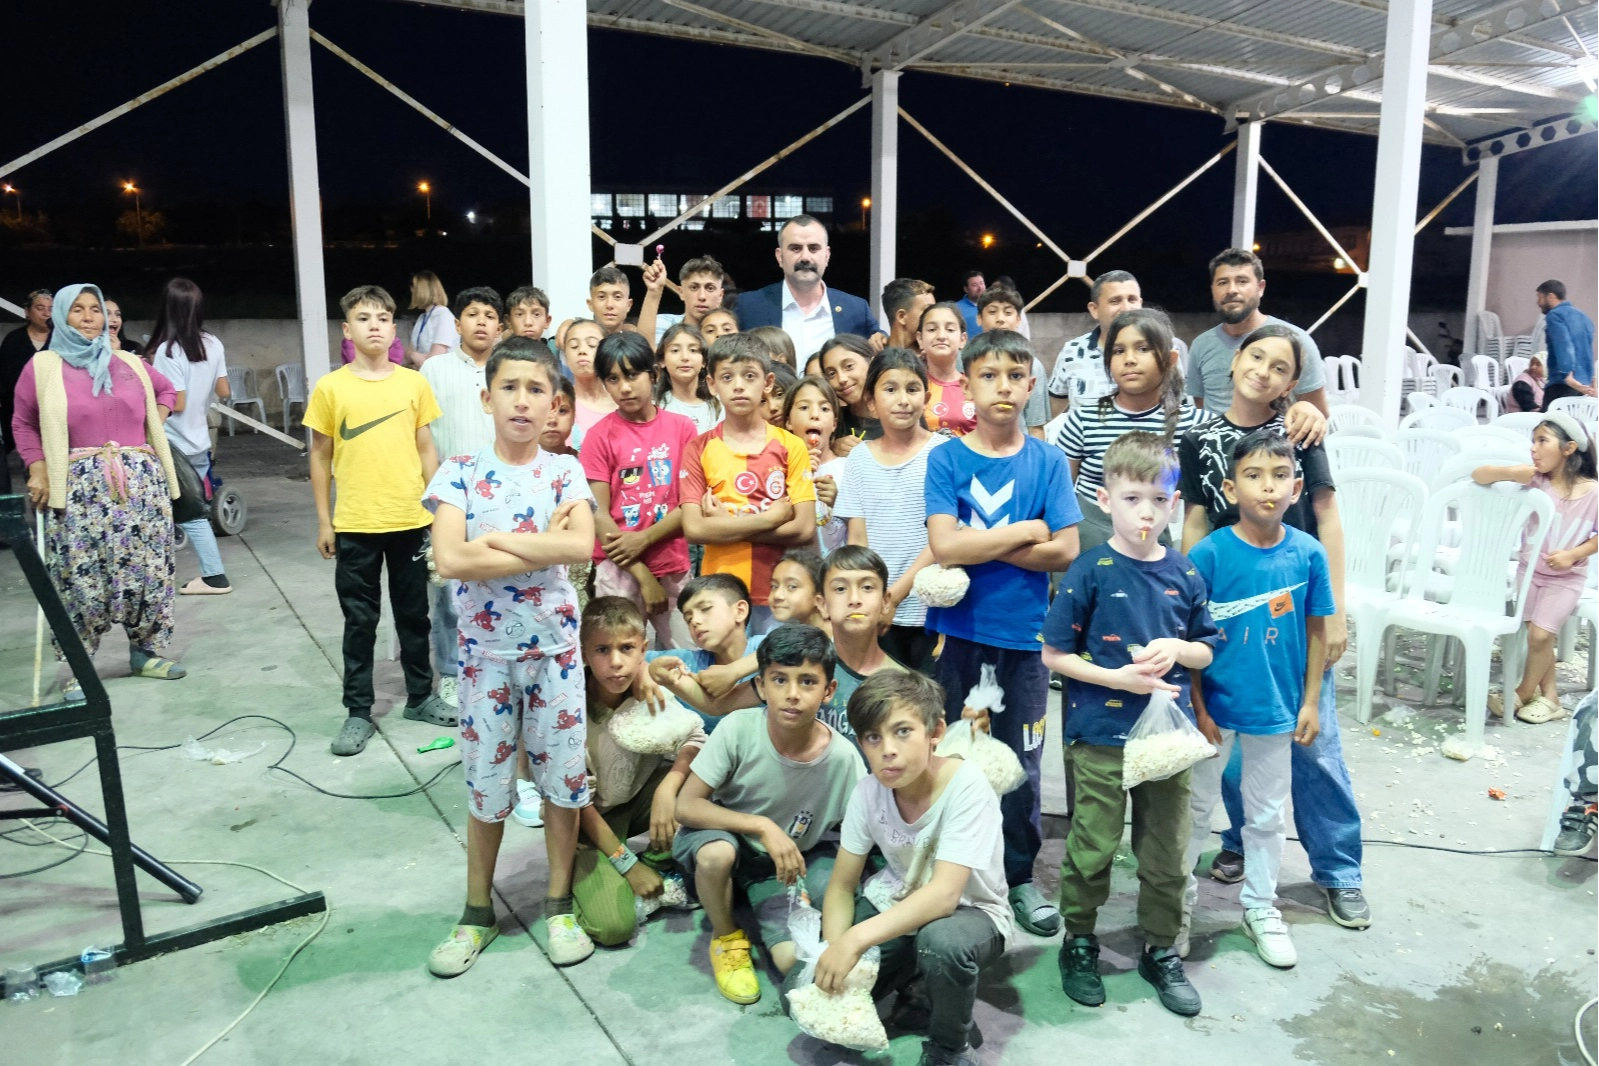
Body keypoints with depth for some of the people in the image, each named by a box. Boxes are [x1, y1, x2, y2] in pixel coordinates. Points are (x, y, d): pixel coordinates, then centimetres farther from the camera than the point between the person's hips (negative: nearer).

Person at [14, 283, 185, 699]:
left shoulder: (129, 363, 10)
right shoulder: (43, 366, 3)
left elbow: (165, 389, 28)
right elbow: (23, 423, 7)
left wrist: (156, 423, 12)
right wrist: (38, 472, -3)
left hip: (141, 479, 3)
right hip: (81, 487, -3)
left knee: (148, 570, 5)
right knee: (81, 579, -3)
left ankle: (145, 651, 20)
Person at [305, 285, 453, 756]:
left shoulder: (414, 383, 1)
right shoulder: (330, 388, -3)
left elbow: (426, 449, 6)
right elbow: (320, 456, 2)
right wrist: (323, 520, 1)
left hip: (410, 521, 2)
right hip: (355, 526, -1)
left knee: (414, 614, 14)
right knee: (359, 621, 8)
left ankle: (420, 696, 30)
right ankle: (358, 712, 19)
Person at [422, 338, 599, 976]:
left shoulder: (564, 471, -2)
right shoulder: (459, 474, -5)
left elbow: (582, 546, -19)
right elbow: (449, 560, -20)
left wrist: (494, 540, -19)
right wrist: (545, 547, -17)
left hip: (556, 646, 1)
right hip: (485, 649, -1)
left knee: (563, 776, 8)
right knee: (486, 781, 10)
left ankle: (559, 905, 26)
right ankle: (477, 911, 28)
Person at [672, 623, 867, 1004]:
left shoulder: (843, 758, -22)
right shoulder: (739, 729, -26)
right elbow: (686, 806, -25)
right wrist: (762, 826, -35)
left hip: (790, 861, 1)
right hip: (723, 835, -1)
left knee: (795, 959, -18)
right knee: (717, 852, -36)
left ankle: (754, 910, 16)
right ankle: (726, 937, -4)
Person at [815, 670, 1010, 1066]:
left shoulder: (967, 787, -28)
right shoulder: (868, 791, -14)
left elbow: (944, 895, -35)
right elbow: (842, 887, -7)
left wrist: (856, 939, -42)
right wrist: (836, 952, -25)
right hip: (896, 904, 4)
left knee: (942, 942, -39)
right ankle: (911, 996, 14)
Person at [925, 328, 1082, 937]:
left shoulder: (1047, 460, 1)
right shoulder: (946, 459, -3)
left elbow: (1066, 551, -8)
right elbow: (944, 546, -15)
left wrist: (979, 546, -13)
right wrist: (1024, 532, -9)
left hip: (1023, 634, 1)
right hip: (957, 630, -1)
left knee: (1021, 761, 10)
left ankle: (1019, 877, 27)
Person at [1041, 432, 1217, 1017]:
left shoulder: (1184, 574, 2)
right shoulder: (1091, 570, -10)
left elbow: (1206, 651, 12)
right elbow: (1053, 654, -8)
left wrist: (1178, 649, -10)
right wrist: (1117, 678, -18)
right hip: (1100, 735, -3)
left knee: (1167, 852, 14)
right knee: (1093, 848, 9)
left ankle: (1161, 950, 33)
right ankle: (1079, 943, 30)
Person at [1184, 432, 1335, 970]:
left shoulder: (1308, 553, -8)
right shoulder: (1209, 553, -15)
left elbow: (1316, 630, 2)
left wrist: (1310, 702, 3)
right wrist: (1197, 707, -10)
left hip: (1276, 708, 2)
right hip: (1215, 705, -2)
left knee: (1268, 813, 18)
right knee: (1195, 807, 14)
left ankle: (1260, 906, 37)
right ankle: (1179, 899, 33)